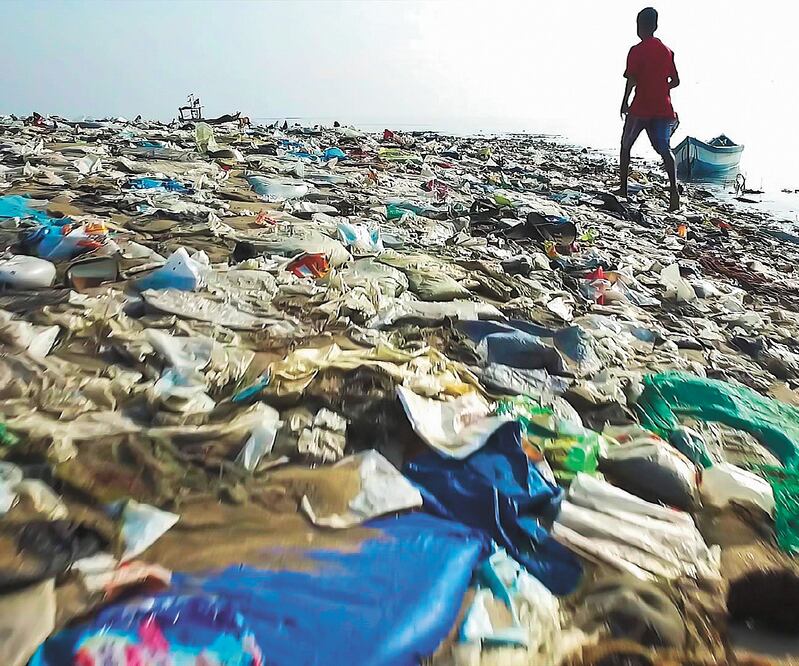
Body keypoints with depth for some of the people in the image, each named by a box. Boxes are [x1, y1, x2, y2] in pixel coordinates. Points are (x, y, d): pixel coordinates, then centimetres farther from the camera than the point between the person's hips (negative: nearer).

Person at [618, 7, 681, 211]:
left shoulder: (636, 50, -5)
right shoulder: (667, 50, 12)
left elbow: (631, 80, -13)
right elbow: (675, 81, 14)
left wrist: (625, 103, -2)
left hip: (640, 108, -4)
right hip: (663, 109, 4)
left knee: (626, 145, 15)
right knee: (665, 149, 1)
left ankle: (623, 189, 17)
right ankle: (673, 189, -20)